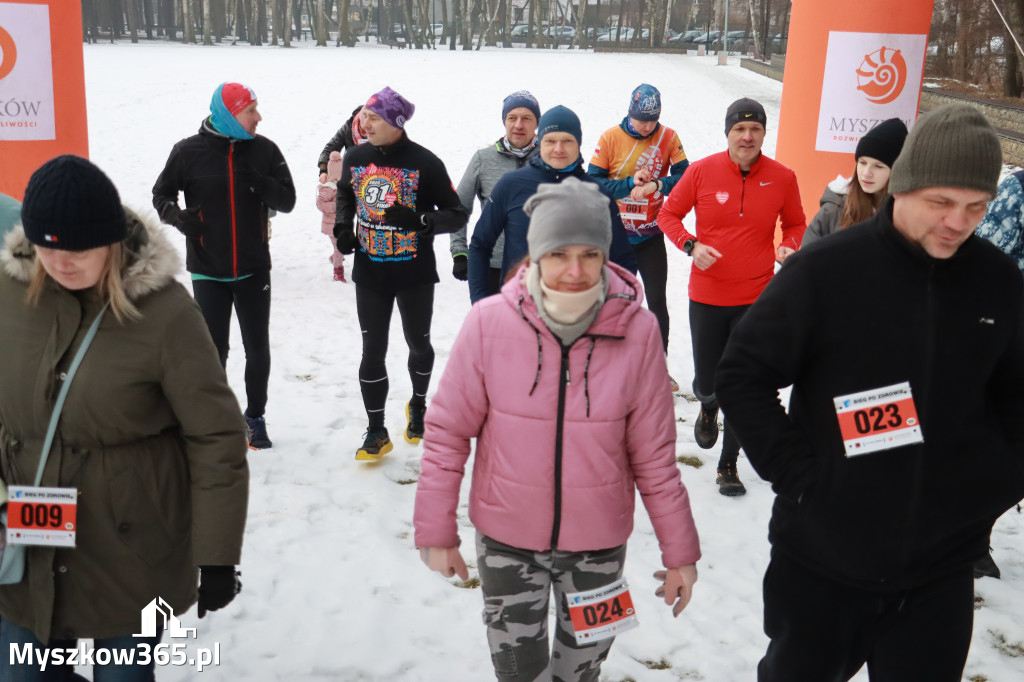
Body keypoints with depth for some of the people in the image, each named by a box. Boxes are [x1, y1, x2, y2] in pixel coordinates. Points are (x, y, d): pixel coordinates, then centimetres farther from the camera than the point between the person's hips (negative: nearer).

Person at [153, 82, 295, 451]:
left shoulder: (264, 150, -2)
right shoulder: (189, 151, -7)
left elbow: (287, 201, -1)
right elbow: (161, 194, 4)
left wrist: (260, 184, -20)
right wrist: (178, 216, -16)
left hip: (253, 268, 2)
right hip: (208, 270, -1)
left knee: (257, 347, 8)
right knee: (214, 348, 7)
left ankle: (255, 417, 26)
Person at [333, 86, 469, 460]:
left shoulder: (424, 163, -13)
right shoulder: (355, 157, -1)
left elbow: (457, 214, -9)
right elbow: (345, 194, 19)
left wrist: (420, 222, -27)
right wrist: (343, 226, 1)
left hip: (415, 274, -2)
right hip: (369, 273, 3)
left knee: (418, 344, 15)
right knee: (372, 351, 4)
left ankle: (418, 405, 42)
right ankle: (376, 432, 15)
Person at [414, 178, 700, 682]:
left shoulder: (637, 331, -15)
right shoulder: (489, 323, -17)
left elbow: (654, 454, -6)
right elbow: (447, 432, -6)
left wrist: (679, 550, 1)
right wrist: (436, 531, -2)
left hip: (599, 541, 1)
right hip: (506, 539, -1)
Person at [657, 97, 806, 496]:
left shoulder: (782, 178, -3)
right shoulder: (701, 171, -6)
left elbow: (796, 224, 12)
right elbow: (668, 215, 4)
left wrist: (790, 247, -10)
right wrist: (691, 245, -13)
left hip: (756, 298, 0)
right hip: (707, 297, 0)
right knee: (707, 380, 9)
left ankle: (728, 464, 19)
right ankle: (708, 407, 48)